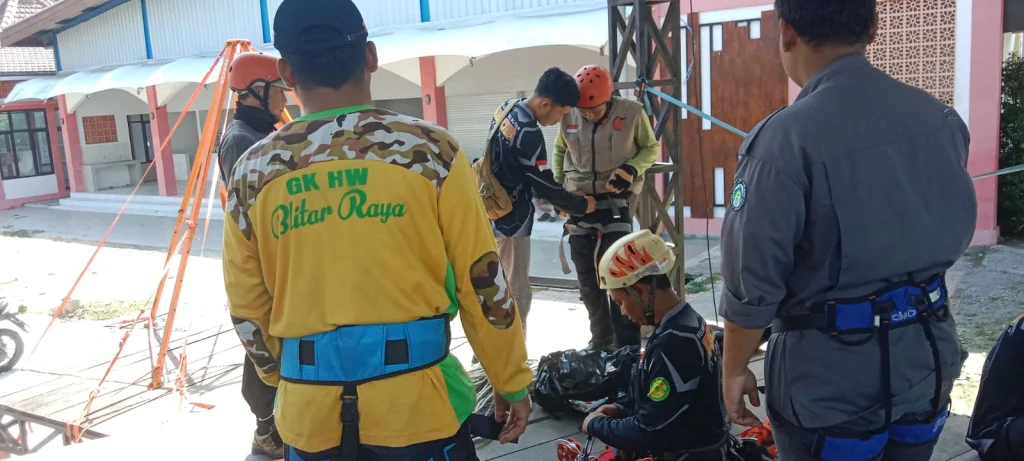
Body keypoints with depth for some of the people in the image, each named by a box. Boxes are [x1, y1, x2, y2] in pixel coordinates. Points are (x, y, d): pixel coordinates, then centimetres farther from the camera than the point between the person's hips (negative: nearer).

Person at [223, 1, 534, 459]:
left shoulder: (252, 172, -2)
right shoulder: (429, 150, -10)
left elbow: (247, 311, 6)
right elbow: (483, 284, -7)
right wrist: (512, 382, 7)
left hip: (309, 411, 3)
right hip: (417, 403, -2)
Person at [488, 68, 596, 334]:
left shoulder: (507, 108, 3)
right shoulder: (528, 133, -25)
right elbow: (544, 186, -19)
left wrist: (562, 199, 9)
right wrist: (582, 205, -3)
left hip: (494, 214, 10)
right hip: (511, 220, -10)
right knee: (518, 294, 0)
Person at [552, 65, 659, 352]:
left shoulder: (631, 113, -12)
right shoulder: (568, 117, -5)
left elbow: (651, 148, 1)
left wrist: (631, 169, -17)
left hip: (616, 200, -3)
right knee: (588, 280, 9)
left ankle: (628, 346, 3)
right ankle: (601, 340, 25)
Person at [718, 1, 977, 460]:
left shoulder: (784, 140, -23)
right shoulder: (940, 118, -2)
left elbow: (753, 282, -18)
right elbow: (955, 233, 12)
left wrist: (735, 369, -3)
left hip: (831, 377, -5)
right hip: (928, 357, 6)